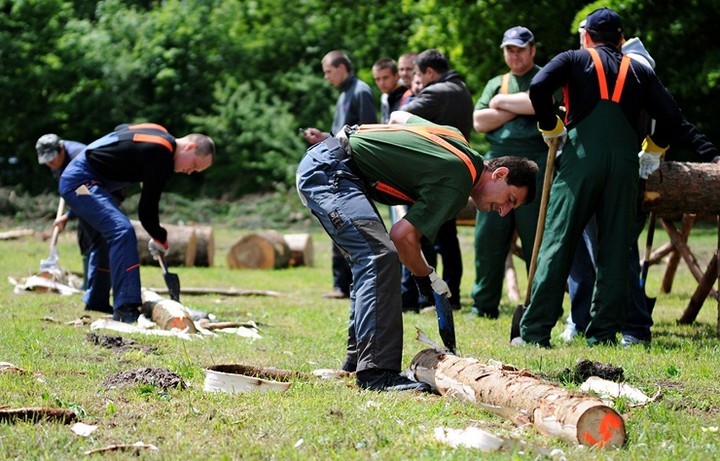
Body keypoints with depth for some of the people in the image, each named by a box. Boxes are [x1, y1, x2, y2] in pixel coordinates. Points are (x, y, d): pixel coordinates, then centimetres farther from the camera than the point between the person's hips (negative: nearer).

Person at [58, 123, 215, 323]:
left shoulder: (159, 133, 10)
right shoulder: (162, 156, -19)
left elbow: (121, 128, 30)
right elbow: (147, 209, -15)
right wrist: (160, 239, 2)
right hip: (82, 182, -11)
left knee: (106, 235, 23)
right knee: (122, 231, -22)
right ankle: (126, 309, -30)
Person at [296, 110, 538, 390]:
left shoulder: (455, 139, 12)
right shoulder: (456, 185, -15)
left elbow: (398, 116, 27)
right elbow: (404, 236, -18)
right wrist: (427, 277, -3)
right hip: (327, 170, -11)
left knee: (371, 258, 16)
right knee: (381, 257, -20)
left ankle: (357, 357, 23)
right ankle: (375, 371, -25)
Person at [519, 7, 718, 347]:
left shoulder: (575, 60, 10)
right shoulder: (639, 71, 17)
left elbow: (538, 87, -7)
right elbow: (671, 115, 9)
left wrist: (550, 128, 7)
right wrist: (653, 150, 24)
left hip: (580, 157, -2)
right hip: (625, 162, 2)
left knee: (556, 244, -2)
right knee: (615, 249, 8)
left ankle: (535, 331, -6)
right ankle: (604, 332, 5)